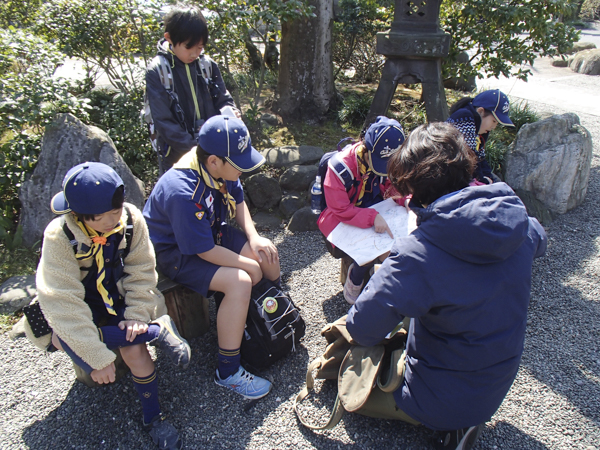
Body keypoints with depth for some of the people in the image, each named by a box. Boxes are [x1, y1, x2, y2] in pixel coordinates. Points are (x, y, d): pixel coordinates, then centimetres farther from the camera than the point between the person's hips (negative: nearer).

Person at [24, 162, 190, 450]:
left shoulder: (131, 218, -19)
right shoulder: (60, 237, -27)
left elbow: (141, 271, -10)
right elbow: (63, 304, -29)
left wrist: (137, 315, -22)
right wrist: (97, 357, -30)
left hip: (117, 298, 2)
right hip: (78, 309, -1)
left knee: (135, 349, -24)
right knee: (73, 343, -34)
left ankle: (152, 419, -1)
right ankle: (158, 330, -18)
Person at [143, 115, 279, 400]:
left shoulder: (221, 168, -12)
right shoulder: (182, 193, -36)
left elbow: (238, 201, 7)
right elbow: (206, 251, -29)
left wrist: (253, 237, -8)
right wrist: (251, 265, -18)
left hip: (212, 231, 8)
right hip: (176, 252, -8)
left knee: (268, 252, 0)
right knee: (239, 282, -27)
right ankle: (228, 372, -11)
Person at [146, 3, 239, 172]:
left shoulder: (208, 65, 1)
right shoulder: (157, 71, -10)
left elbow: (223, 99, 9)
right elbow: (163, 121, -13)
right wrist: (194, 148, -20)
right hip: (176, 156, -3)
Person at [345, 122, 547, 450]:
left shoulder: (417, 255, -33)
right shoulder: (519, 223, -13)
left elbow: (363, 329, -31)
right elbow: (538, 240, 13)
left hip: (448, 397, -6)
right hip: (498, 385, 6)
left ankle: (454, 422, 4)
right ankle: (461, 416, 12)